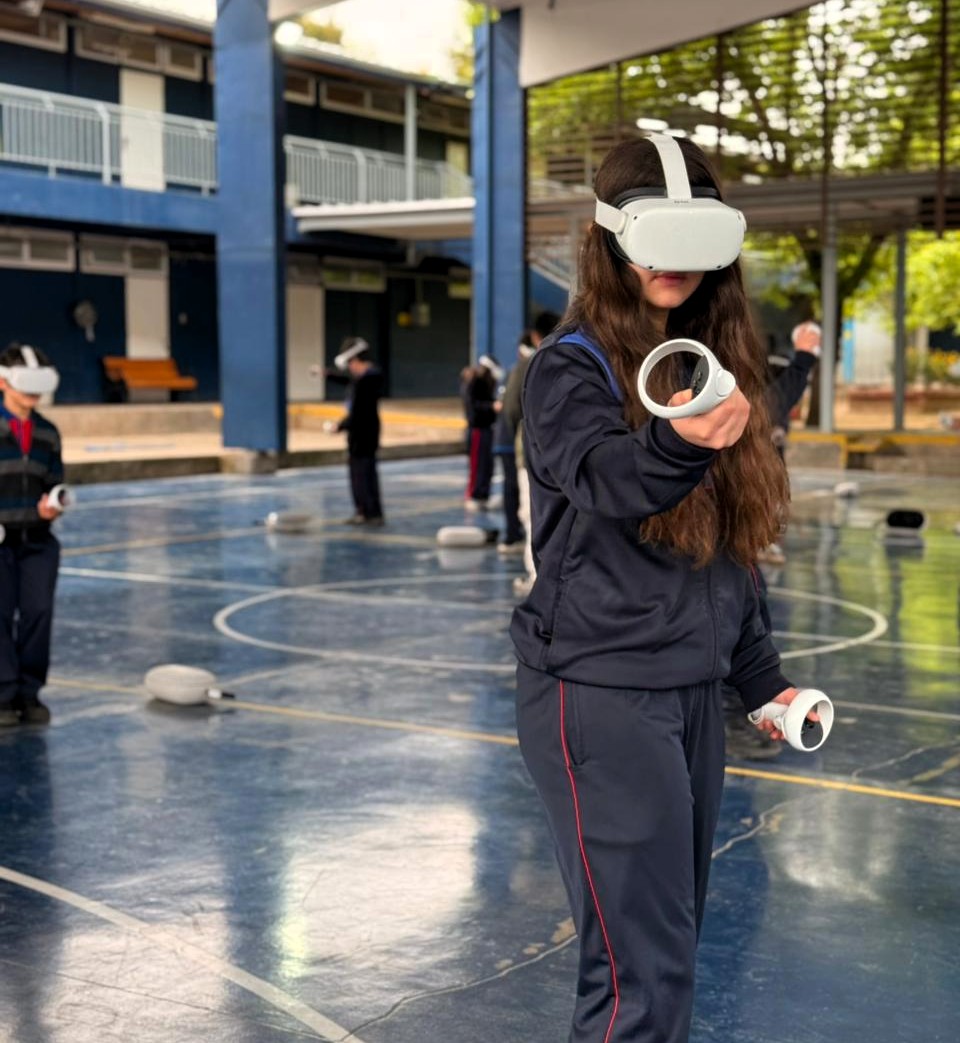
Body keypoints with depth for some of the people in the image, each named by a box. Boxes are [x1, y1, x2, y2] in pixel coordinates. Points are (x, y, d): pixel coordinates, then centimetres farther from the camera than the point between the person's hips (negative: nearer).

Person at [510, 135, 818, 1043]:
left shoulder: (710, 364, 11)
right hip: (599, 694, -7)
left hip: (692, 694, 7)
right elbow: (606, 475, -31)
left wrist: (761, 678, 18)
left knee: (669, 943, 13)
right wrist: (676, 442, -51)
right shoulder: (572, 367, -9)